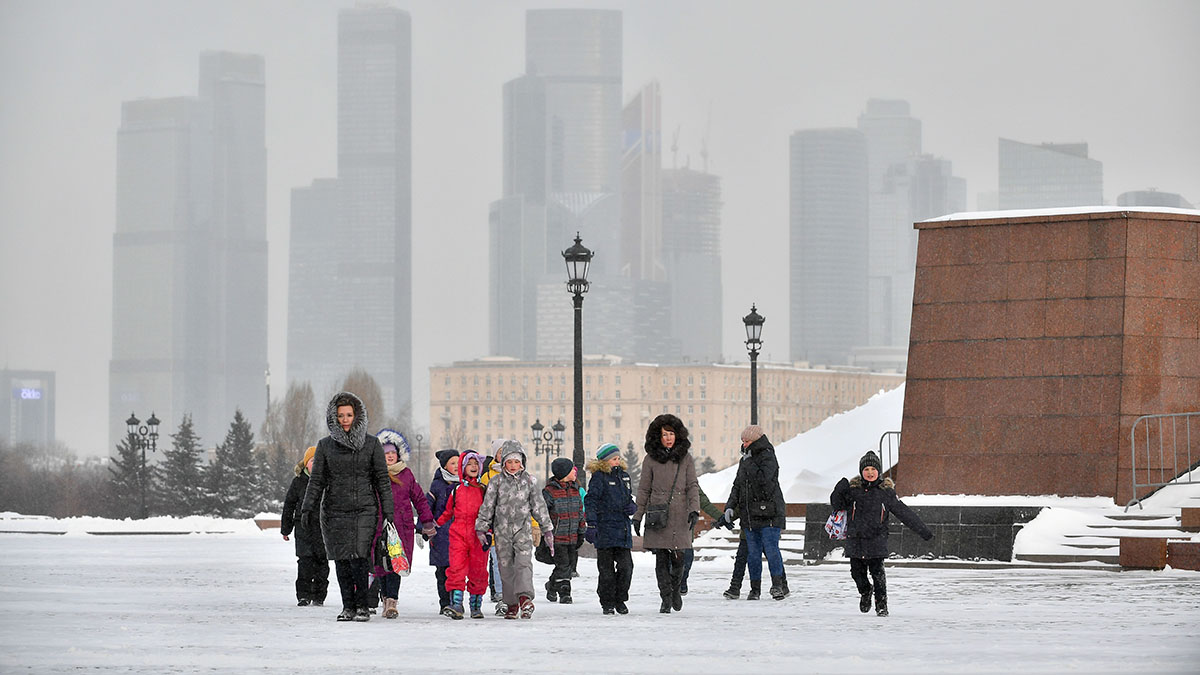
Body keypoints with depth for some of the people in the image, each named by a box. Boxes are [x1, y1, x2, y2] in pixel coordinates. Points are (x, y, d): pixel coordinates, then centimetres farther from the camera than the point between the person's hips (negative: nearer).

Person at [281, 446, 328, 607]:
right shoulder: (298, 481, 4)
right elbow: (289, 505, 10)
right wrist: (286, 528, 10)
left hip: (324, 527, 1)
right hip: (304, 526, -1)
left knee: (322, 562, 2)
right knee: (305, 561, -8)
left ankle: (319, 596, 11)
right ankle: (303, 595, -4)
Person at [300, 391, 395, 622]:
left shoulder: (371, 444, 5)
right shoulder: (325, 445, 8)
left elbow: (382, 479, 7)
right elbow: (317, 480, 8)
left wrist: (388, 510, 2)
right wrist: (308, 507, -3)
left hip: (364, 510, -2)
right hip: (334, 512, 2)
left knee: (359, 558, -14)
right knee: (341, 560, 0)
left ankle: (362, 605, -3)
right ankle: (348, 606, 10)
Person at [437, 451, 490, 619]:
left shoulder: (483, 489, 10)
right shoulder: (456, 490, 11)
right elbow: (448, 512, 22)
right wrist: (435, 525, 15)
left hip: (478, 536, 0)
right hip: (458, 534, 0)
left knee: (478, 571, 2)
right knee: (457, 569, -13)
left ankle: (476, 604, 13)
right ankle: (456, 603, -18)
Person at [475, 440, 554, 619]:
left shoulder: (529, 481, 6)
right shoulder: (497, 482, 5)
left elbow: (538, 506, 11)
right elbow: (487, 506, 7)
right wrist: (481, 528, 1)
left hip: (523, 529, -1)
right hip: (502, 529, 1)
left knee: (523, 562, -19)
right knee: (506, 567, 2)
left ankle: (525, 597, -33)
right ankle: (512, 604, 10)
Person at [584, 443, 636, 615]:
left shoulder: (623, 475, 14)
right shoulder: (599, 477, -6)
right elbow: (590, 501, -11)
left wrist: (632, 507, 3)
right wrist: (591, 525, -20)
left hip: (623, 528, 5)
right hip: (604, 529, -5)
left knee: (626, 565, -1)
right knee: (606, 568, 0)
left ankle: (620, 600, 14)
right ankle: (607, 602, 10)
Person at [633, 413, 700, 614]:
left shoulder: (685, 458, 7)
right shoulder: (651, 459, 6)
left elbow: (692, 486, 6)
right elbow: (644, 490, 9)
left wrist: (694, 510, -8)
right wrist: (637, 516, 7)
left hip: (680, 518, 0)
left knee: (678, 558, -1)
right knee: (661, 559, -3)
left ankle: (675, 590, 25)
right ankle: (666, 599, 3)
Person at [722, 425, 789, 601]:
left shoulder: (767, 457, -5)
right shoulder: (745, 460, 17)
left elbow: (763, 479, -21)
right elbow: (737, 486, 21)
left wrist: (749, 463, -14)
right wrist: (730, 506, 10)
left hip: (769, 513, -7)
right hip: (750, 514, 7)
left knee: (771, 548, -12)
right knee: (753, 552, 5)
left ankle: (778, 584, -8)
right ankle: (755, 588, 8)